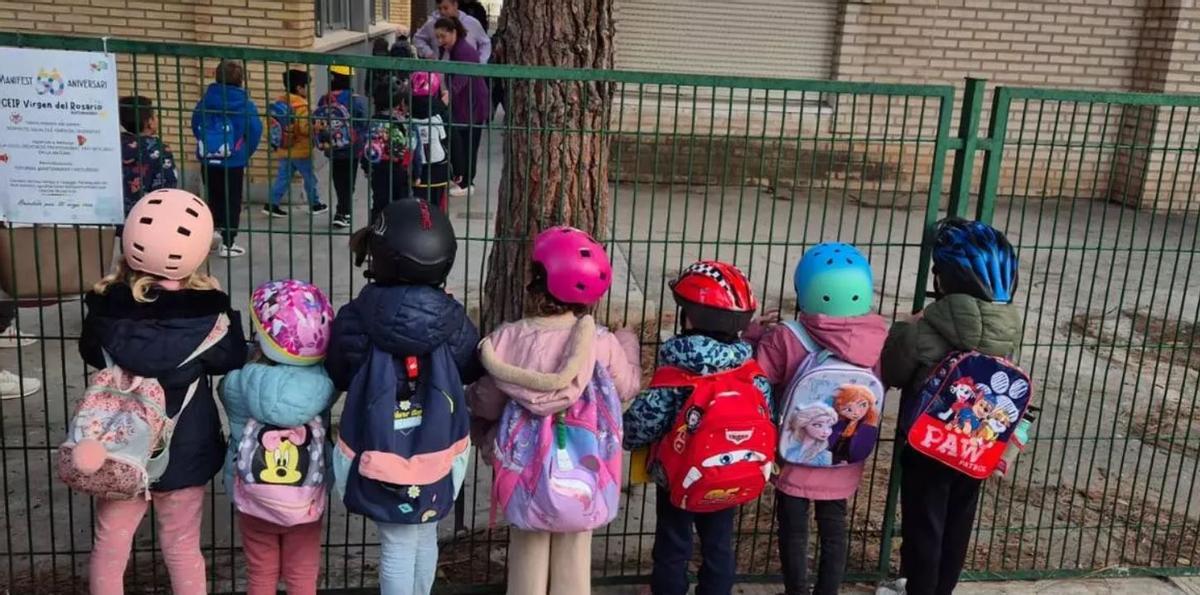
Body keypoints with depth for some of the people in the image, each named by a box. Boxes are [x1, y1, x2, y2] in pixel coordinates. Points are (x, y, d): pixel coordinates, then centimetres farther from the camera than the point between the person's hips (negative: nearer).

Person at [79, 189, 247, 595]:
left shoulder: (106, 305, -16)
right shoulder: (206, 311, -22)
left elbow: (90, 353, 4)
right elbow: (233, 362, -4)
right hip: (184, 450, -1)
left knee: (109, 548, 19)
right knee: (182, 549, 17)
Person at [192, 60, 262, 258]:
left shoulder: (206, 99, 1)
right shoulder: (245, 104, -12)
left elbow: (195, 124, 8)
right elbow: (255, 131, -13)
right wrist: (246, 152, 4)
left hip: (207, 160, 4)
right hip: (233, 162, -4)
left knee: (213, 200, 18)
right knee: (232, 203, 5)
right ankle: (227, 244, 5)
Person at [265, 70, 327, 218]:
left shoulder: (279, 102, 7)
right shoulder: (301, 106, -18)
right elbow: (305, 128, -26)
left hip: (283, 149, 7)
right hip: (300, 150, -7)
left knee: (283, 178, 10)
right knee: (310, 178, 9)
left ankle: (272, 205, 5)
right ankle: (315, 205, 20)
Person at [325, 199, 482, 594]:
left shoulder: (356, 319, -17)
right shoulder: (452, 319, -12)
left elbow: (337, 377, -1)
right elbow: (472, 370, 5)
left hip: (381, 455, -2)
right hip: (437, 451, 2)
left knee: (397, 546, 11)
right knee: (425, 537, 21)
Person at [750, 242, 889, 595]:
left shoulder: (785, 339, -24)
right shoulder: (877, 335, -13)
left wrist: (759, 337, -4)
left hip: (797, 456, -3)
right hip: (844, 460, 3)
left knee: (794, 531, 15)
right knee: (834, 528, 21)